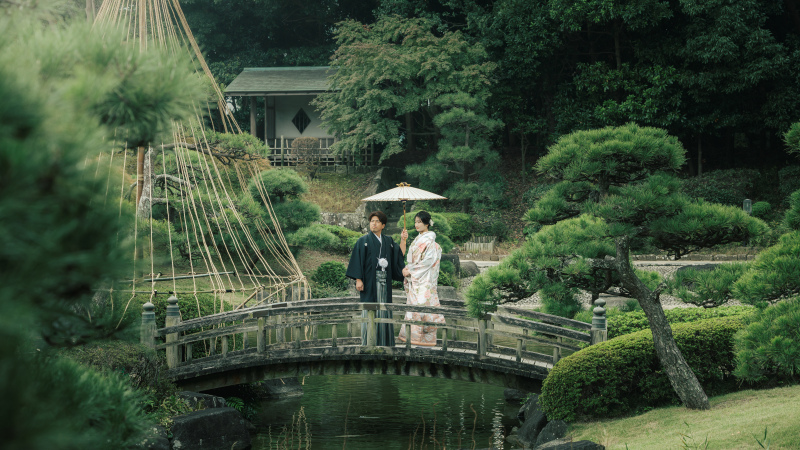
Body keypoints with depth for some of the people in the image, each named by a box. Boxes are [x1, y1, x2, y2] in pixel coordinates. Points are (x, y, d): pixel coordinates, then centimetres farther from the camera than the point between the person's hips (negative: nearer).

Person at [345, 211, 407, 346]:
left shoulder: (389, 241, 14)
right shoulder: (363, 241, 1)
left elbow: (400, 255, 11)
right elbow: (357, 260, -4)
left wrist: (403, 240, 4)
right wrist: (358, 280, -12)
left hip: (384, 282, 4)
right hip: (370, 282, -4)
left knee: (384, 309, 4)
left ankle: (385, 342, 9)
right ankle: (368, 343, -3)